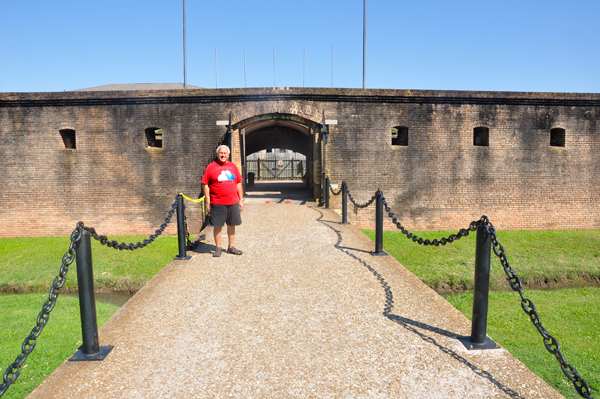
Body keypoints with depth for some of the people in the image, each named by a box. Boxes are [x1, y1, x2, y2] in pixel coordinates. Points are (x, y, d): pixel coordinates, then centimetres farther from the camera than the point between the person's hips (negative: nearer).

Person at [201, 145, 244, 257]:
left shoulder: (233, 166, 12)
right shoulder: (211, 167, 0)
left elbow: (238, 184, 15)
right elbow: (206, 185, -1)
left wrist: (241, 199, 11)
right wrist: (208, 202, -5)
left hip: (233, 202, 3)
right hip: (217, 203, -3)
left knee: (232, 225, 10)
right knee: (217, 225, 2)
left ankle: (231, 247, 22)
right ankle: (218, 248, 15)